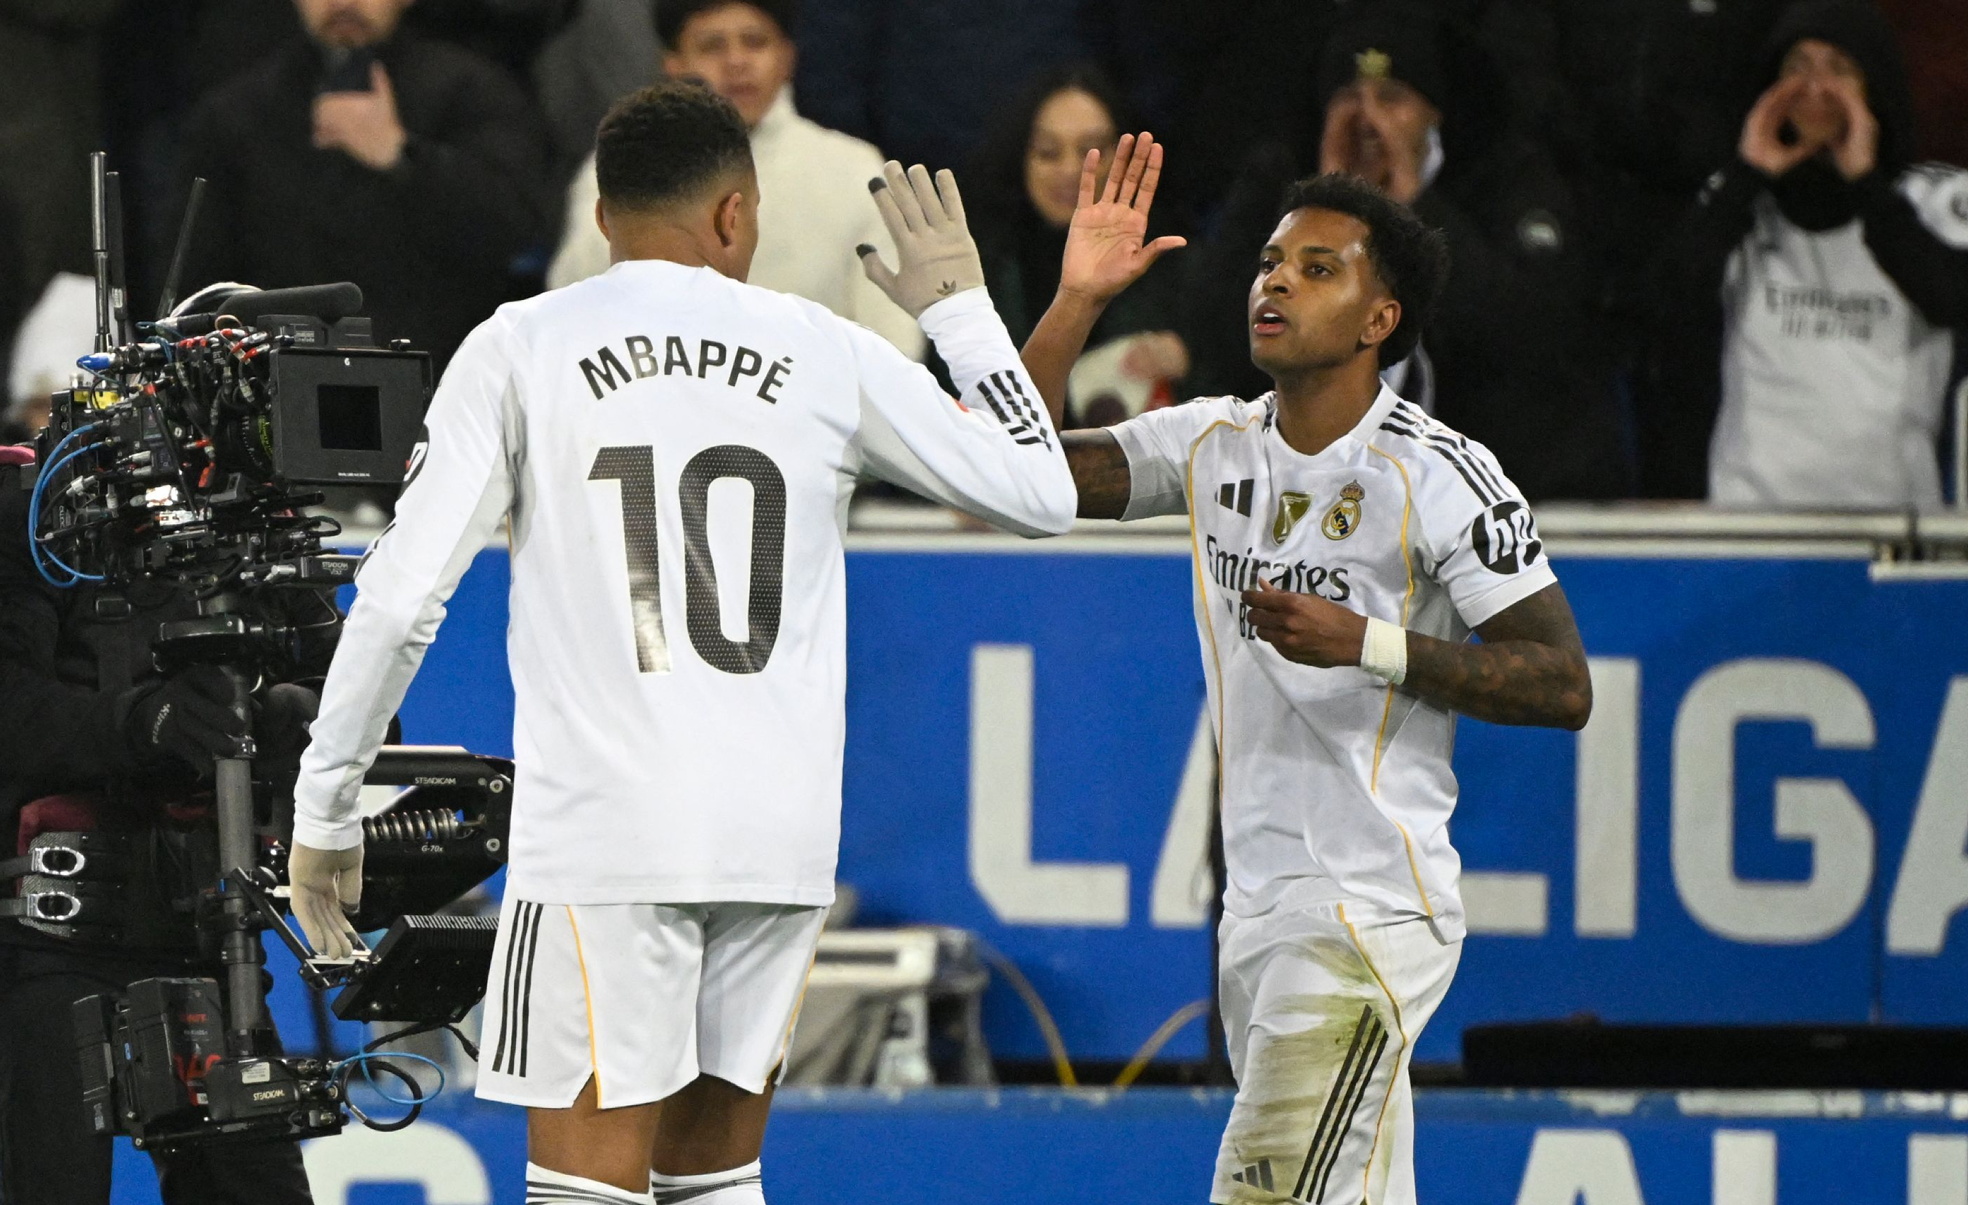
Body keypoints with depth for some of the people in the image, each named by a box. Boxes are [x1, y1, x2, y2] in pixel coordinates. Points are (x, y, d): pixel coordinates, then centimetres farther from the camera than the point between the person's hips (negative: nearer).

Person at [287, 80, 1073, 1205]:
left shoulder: (521, 348, 2)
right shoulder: (824, 351, 8)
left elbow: (403, 597, -3)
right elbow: (1041, 493, 17)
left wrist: (325, 809, 7)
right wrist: (959, 304, 30)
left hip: (601, 833, -3)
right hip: (782, 835, 3)